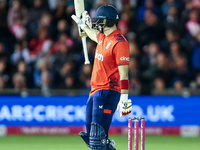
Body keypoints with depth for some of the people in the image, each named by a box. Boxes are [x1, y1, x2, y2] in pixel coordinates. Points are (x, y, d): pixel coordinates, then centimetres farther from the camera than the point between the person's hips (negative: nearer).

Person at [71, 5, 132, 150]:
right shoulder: (103, 37, 12)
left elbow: (124, 74, -20)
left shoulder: (119, 43, -16)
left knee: (97, 136, -17)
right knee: (90, 135, 13)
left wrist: (124, 98, -25)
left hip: (108, 93, -10)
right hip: (95, 91, 10)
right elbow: (94, 35, 40)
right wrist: (83, 24, 55)